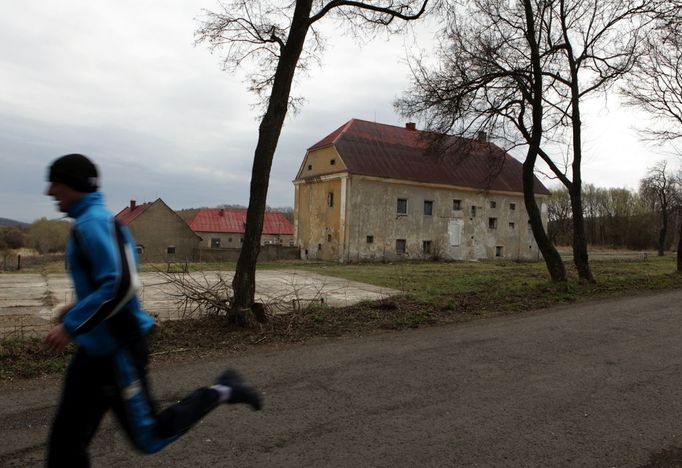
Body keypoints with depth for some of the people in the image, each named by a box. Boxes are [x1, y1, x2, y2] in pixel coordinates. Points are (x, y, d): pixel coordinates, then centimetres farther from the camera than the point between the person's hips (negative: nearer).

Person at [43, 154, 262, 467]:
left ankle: (220, 392, 12)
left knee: (148, 438, 2)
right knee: (66, 440, 15)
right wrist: (78, 307, 15)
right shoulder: (92, 221, 11)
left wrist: (71, 326, -21)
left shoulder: (93, 223, -19)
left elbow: (120, 286, -29)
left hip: (117, 349, -10)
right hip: (96, 349, 10)